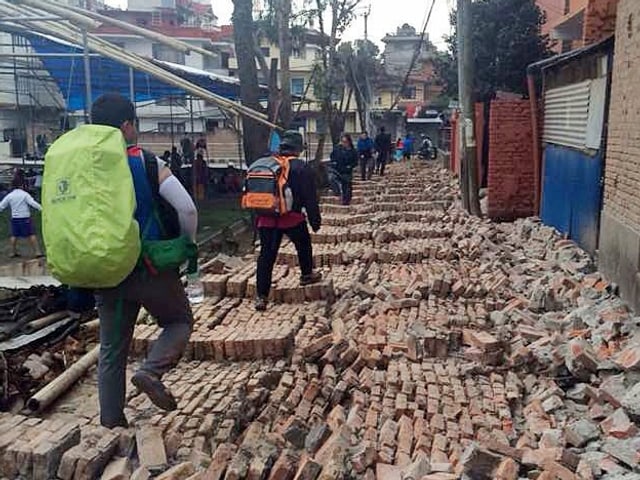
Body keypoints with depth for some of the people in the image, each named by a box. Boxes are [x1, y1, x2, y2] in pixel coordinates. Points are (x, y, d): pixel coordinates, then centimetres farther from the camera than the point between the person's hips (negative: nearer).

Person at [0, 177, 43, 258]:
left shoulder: (9, 195, 3)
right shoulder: (24, 194, -9)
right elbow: (33, 203, -19)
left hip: (14, 218, 4)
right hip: (25, 218, -4)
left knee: (14, 235, 16)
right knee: (31, 235, -1)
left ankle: (13, 252, 21)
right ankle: (37, 252, -5)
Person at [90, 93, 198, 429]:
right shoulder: (145, 162, -10)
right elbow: (187, 208, -17)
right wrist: (186, 243, 0)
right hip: (151, 266, -5)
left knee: (111, 348, 16)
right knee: (180, 321, 18)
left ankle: (111, 420, 22)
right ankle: (151, 371, -6)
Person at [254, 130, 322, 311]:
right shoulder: (301, 168, -6)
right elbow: (310, 198, -6)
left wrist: (257, 219, 22)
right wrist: (315, 220, 3)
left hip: (266, 219, 4)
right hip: (292, 218, -4)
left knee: (266, 255, 5)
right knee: (303, 246, 23)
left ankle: (261, 296, 3)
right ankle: (306, 274, 40)